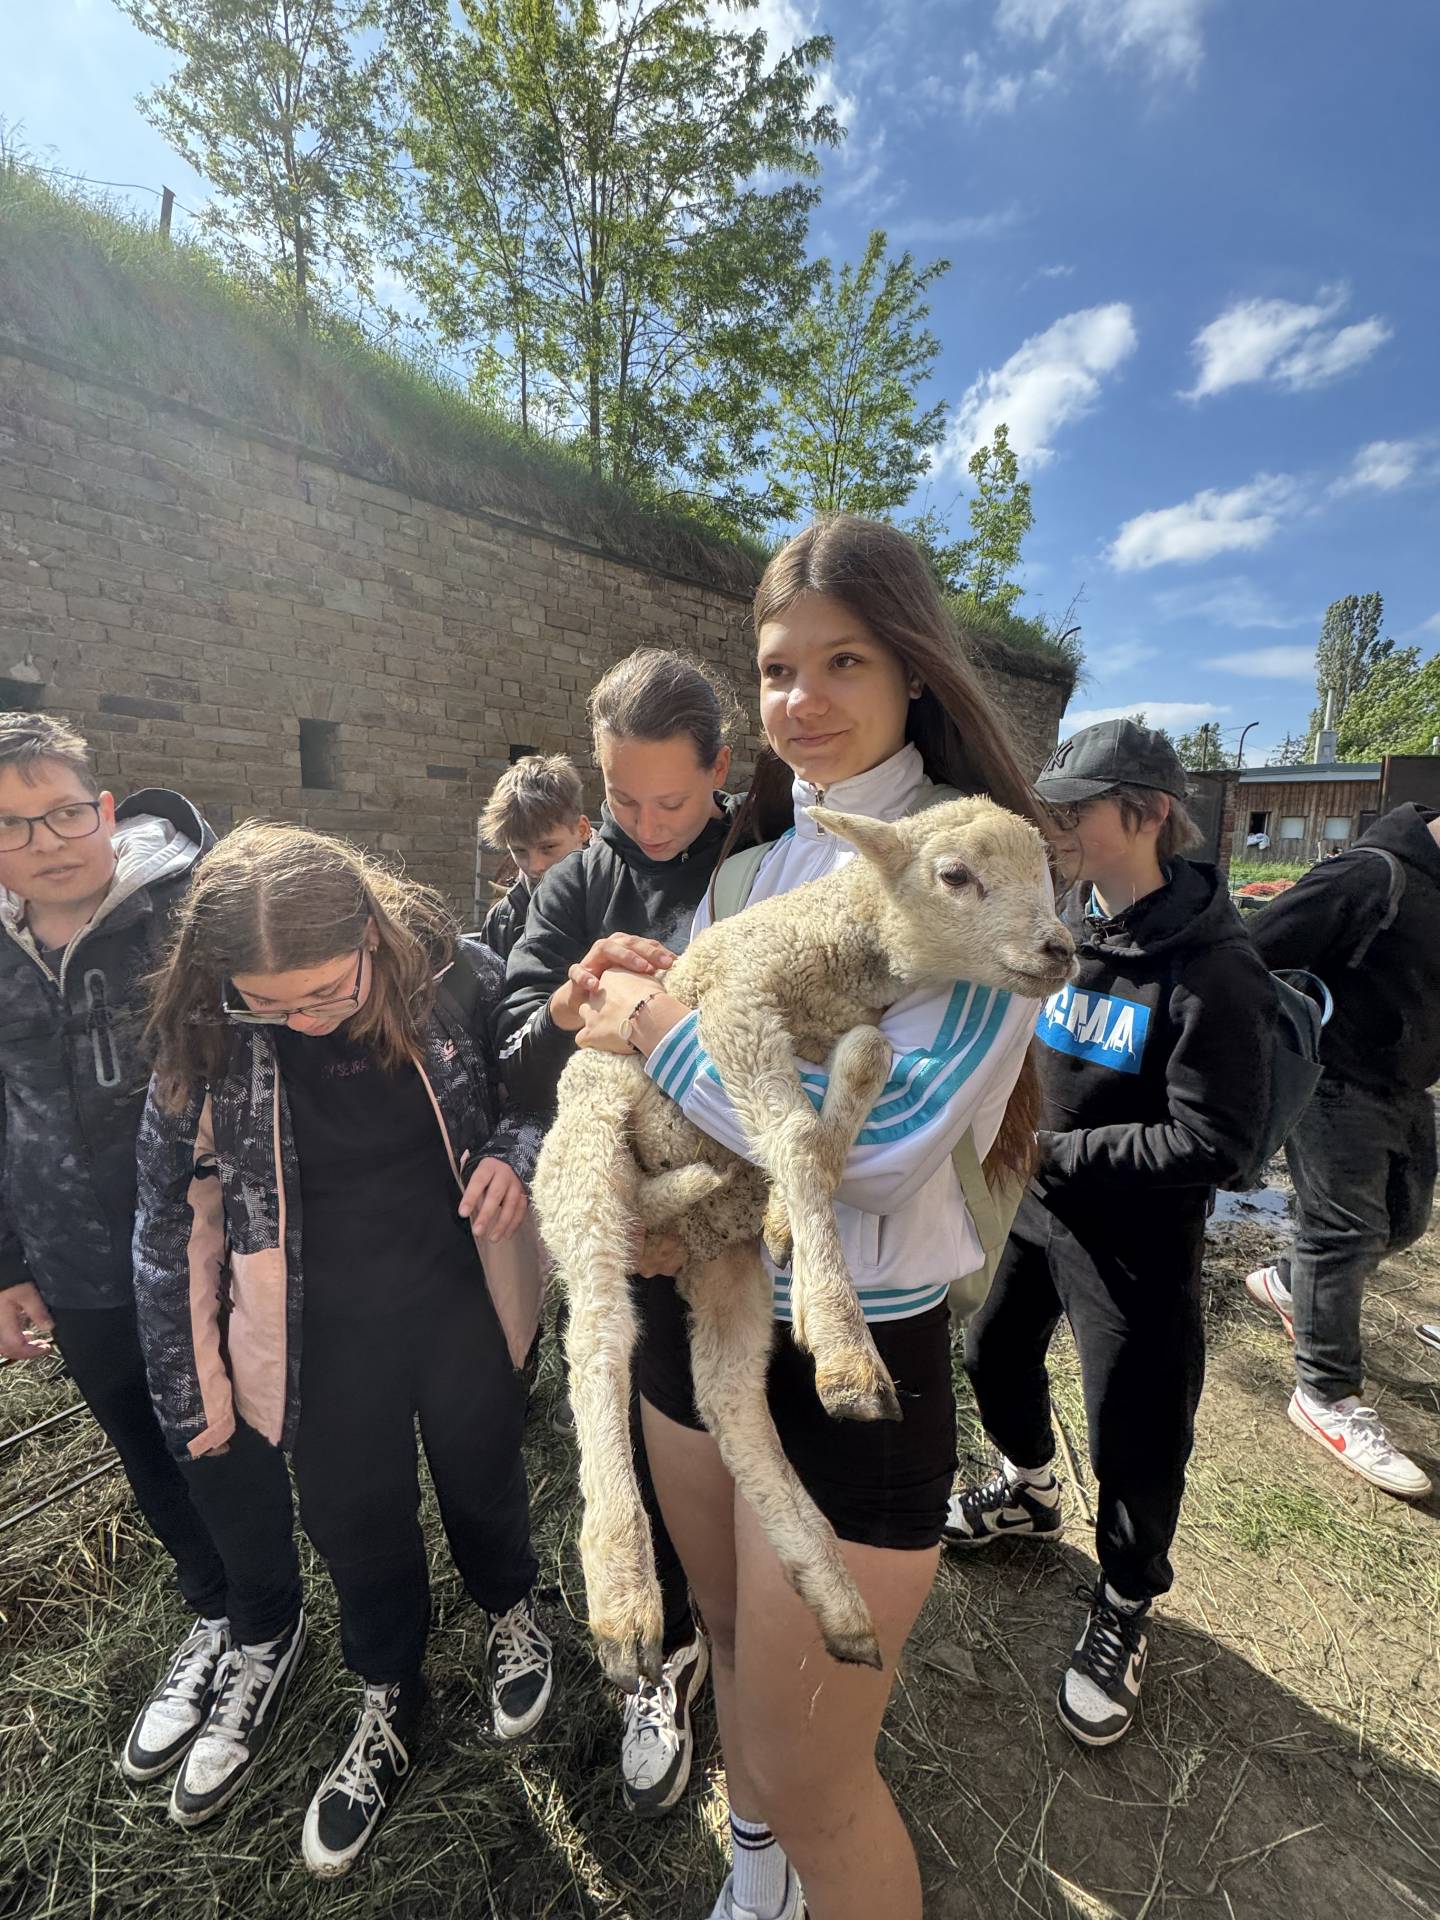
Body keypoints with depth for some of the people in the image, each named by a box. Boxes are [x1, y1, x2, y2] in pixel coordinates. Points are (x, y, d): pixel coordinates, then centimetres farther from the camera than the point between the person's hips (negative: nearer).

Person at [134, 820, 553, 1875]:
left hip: (462, 1302, 0)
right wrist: (189, 1386, 0)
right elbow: (169, 1214, -5)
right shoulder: (207, 1036, -17)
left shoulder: (458, 976, -19)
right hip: (325, 1335, 1)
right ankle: (389, 1699, 54)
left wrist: (517, 1152, -24)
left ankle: (512, 1606, 58)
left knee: (483, 1479, 24)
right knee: (355, 1520, 22)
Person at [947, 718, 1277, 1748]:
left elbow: (1215, 1144, -23)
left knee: (1135, 1437, 10)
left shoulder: (1213, 966, -22)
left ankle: (1124, 1607, 41)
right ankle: (1029, 1491, 54)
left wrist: (1053, 1152, -23)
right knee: (995, 1359, 23)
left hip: (1133, 1235, -6)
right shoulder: (1062, 919, -4)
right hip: (1034, 1201, 7)